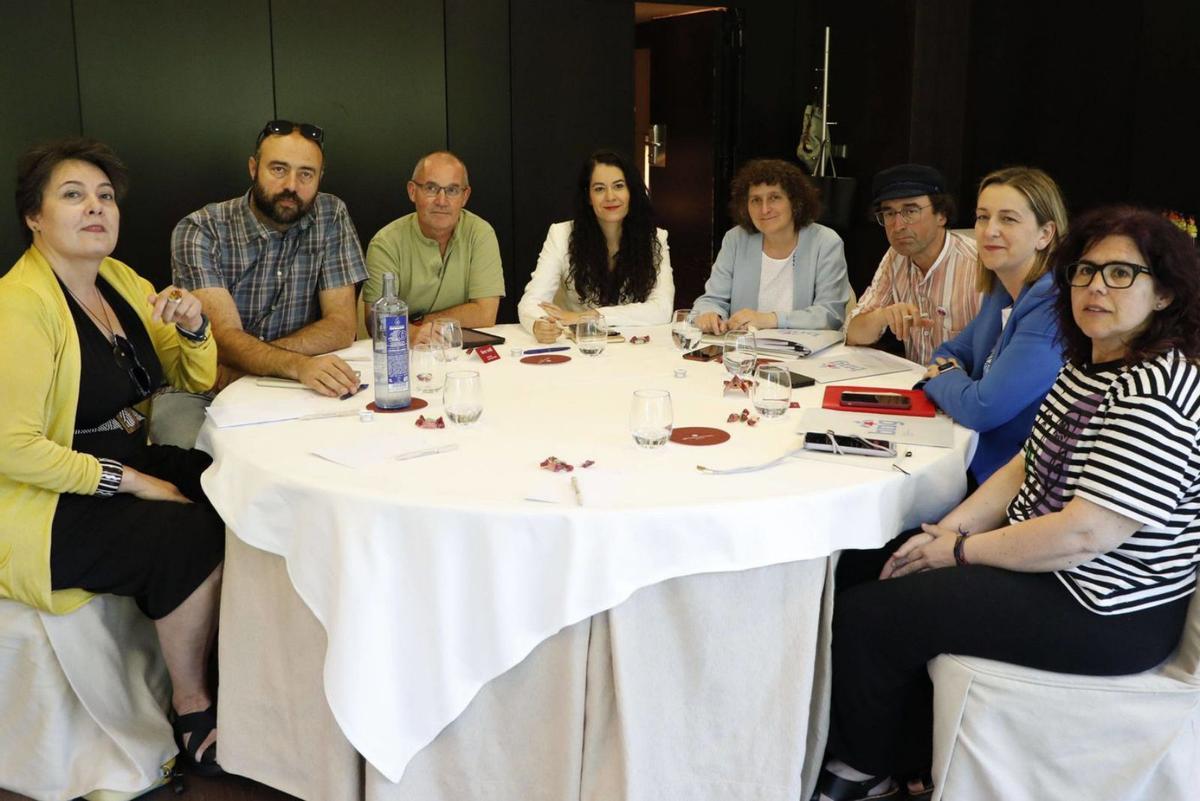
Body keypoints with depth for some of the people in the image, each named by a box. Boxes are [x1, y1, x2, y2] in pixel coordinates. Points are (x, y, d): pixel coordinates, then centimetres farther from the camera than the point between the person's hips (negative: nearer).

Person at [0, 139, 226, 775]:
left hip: (130, 462, 8)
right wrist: (128, 481, -22)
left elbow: (196, 380, 14)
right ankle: (193, 711, -5)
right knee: (194, 535, -26)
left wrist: (193, 327, -7)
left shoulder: (121, 281, 8)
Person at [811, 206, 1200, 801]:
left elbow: (1085, 535, -29)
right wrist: (945, 531, -4)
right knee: (857, 568, 11)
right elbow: (1027, 467, 10)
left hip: (1102, 612, -10)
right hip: (1042, 563, 10)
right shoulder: (1087, 367, 6)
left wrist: (961, 550, -16)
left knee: (865, 617, -10)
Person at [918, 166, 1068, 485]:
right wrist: (947, 369, -4)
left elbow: (982, 408, -26)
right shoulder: (1001, 291, 6)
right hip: (973, 461, 7)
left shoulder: (1053, 306, -22)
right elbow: (952, 351, 20)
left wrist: (942, 377, -5)